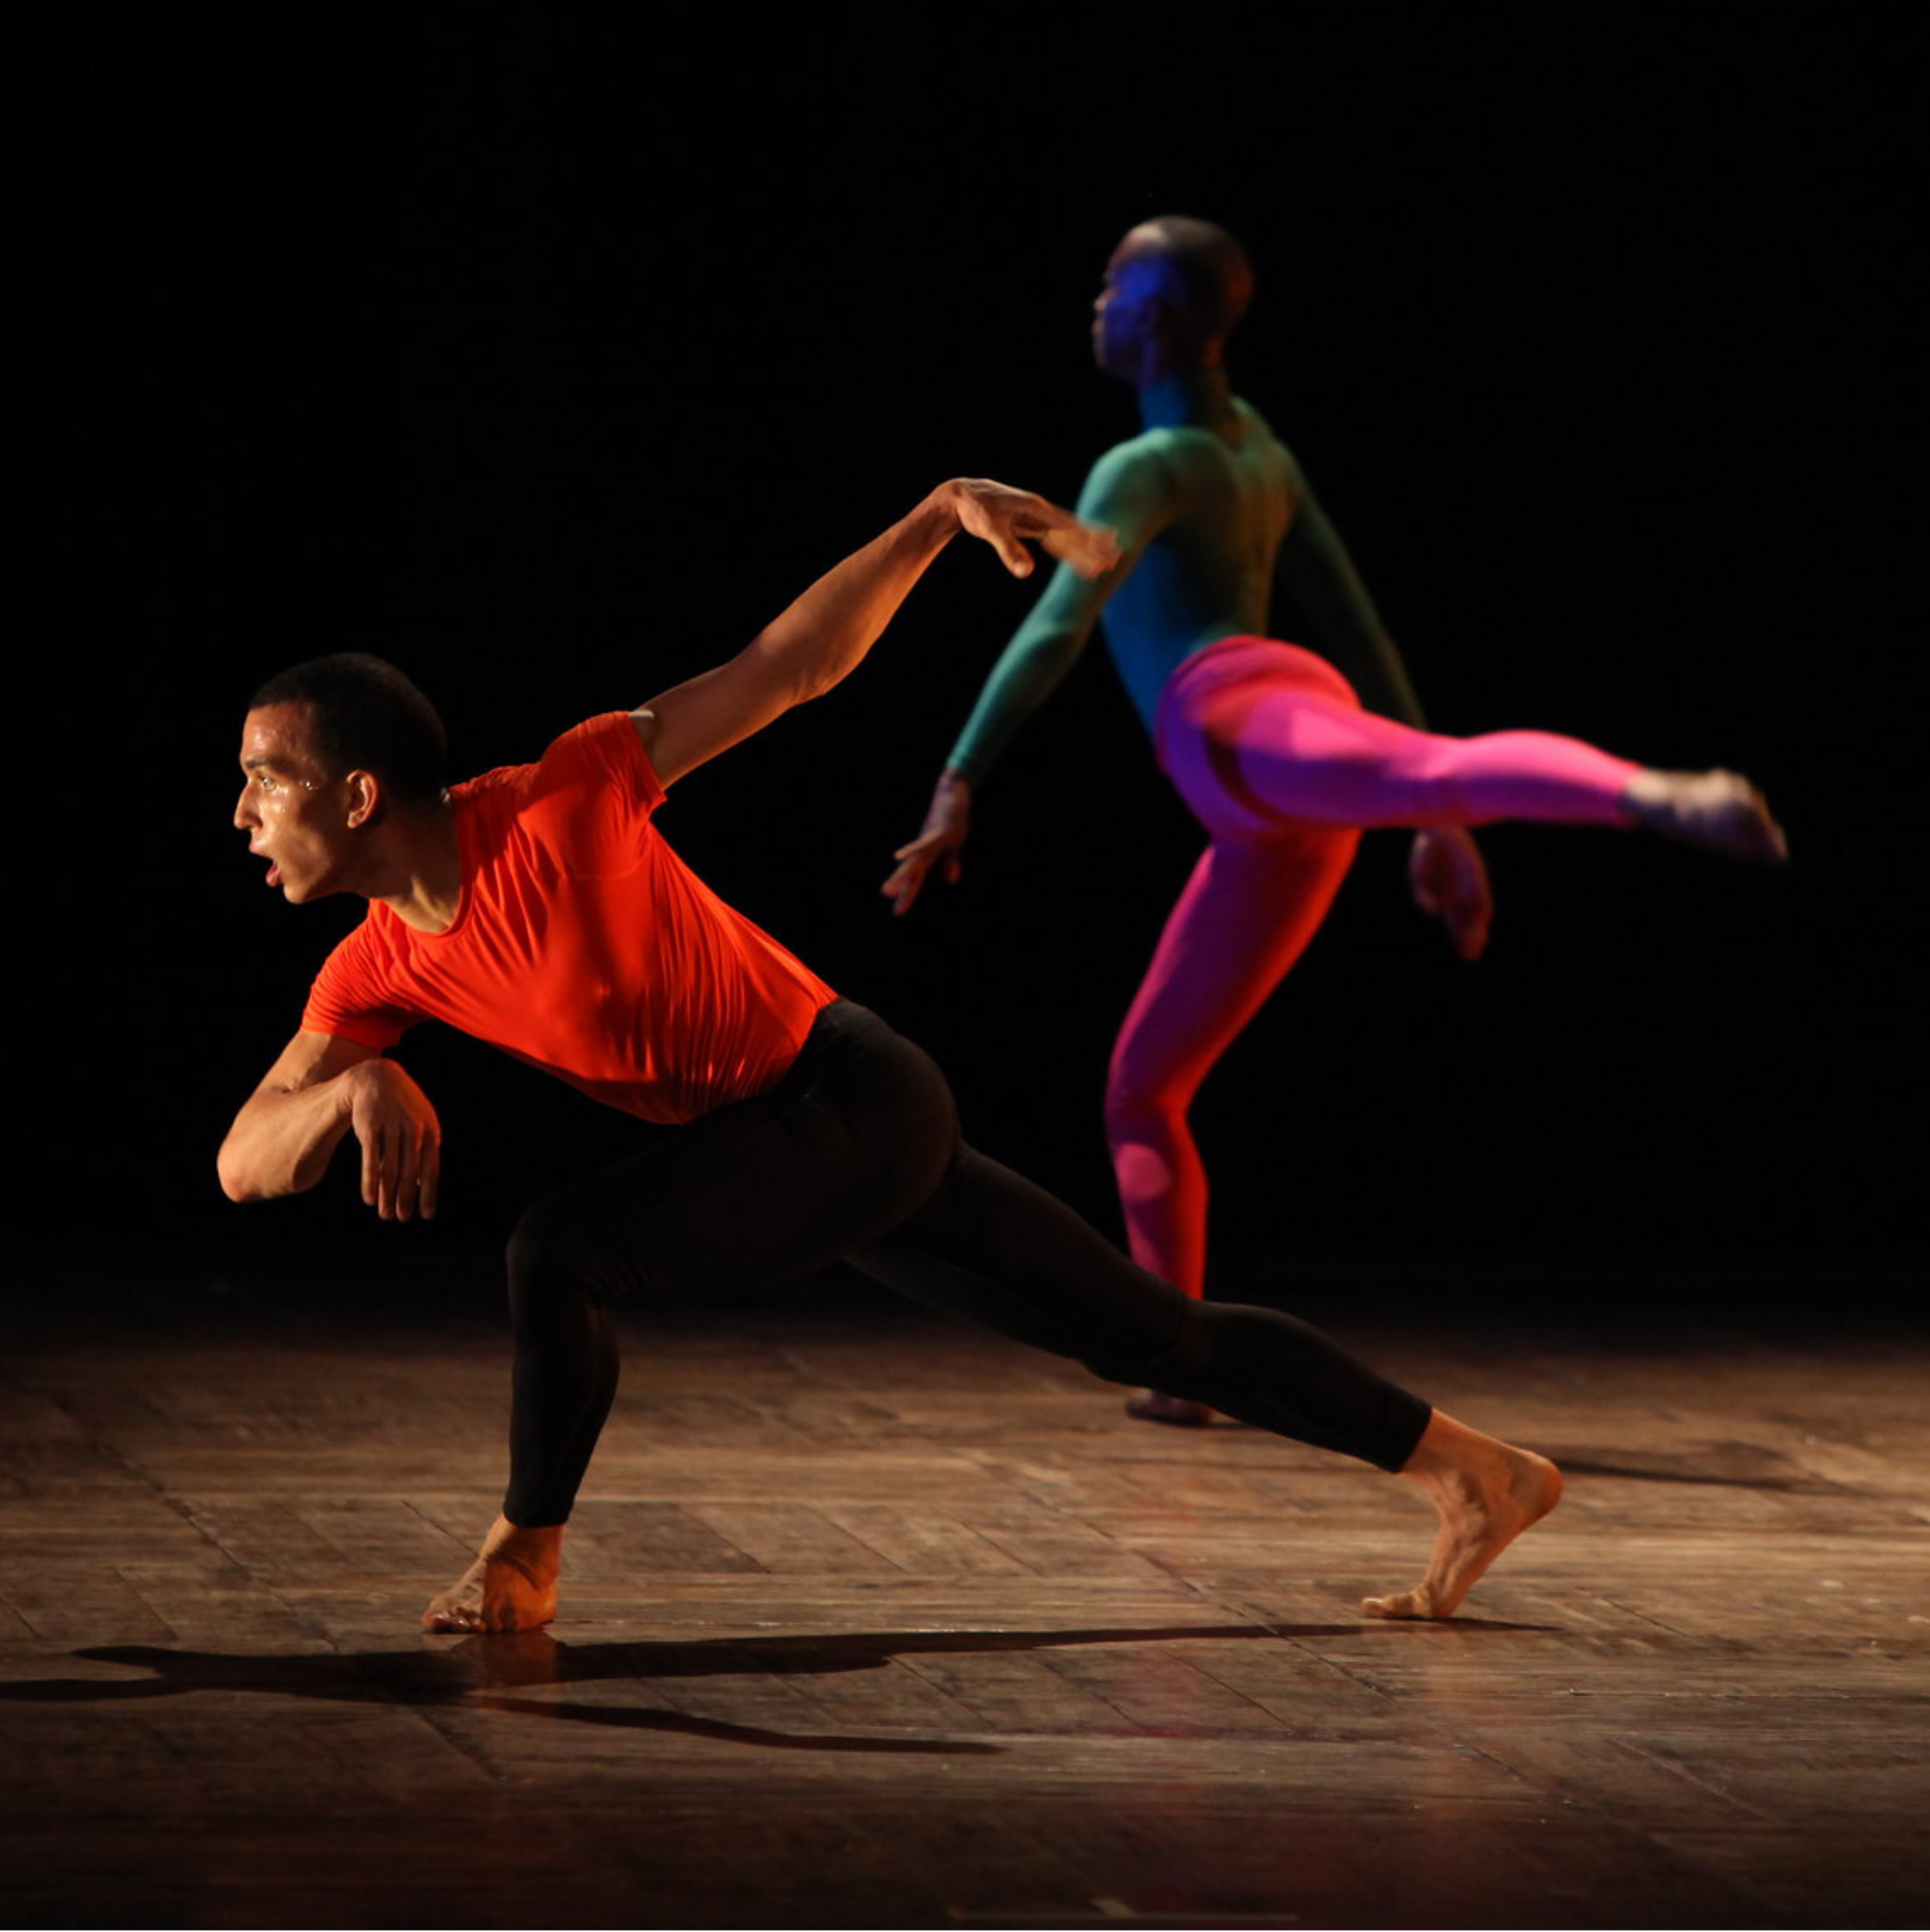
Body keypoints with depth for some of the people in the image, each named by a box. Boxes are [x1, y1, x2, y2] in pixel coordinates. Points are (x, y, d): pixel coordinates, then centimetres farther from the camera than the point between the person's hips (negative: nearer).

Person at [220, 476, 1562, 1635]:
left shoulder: (556, 805, -21)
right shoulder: (374, 973, 0)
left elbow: (792, 665, -16)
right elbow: (245, 1163, -2)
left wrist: (942, 516, -24)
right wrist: (359, 1087, -24)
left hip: (857, 1104, -8)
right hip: (788, 1152, 8)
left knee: (559, 1250, -23)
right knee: (1165, 1337, 13)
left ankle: (525, 1556, -3)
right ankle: (1470, 1468, 22)